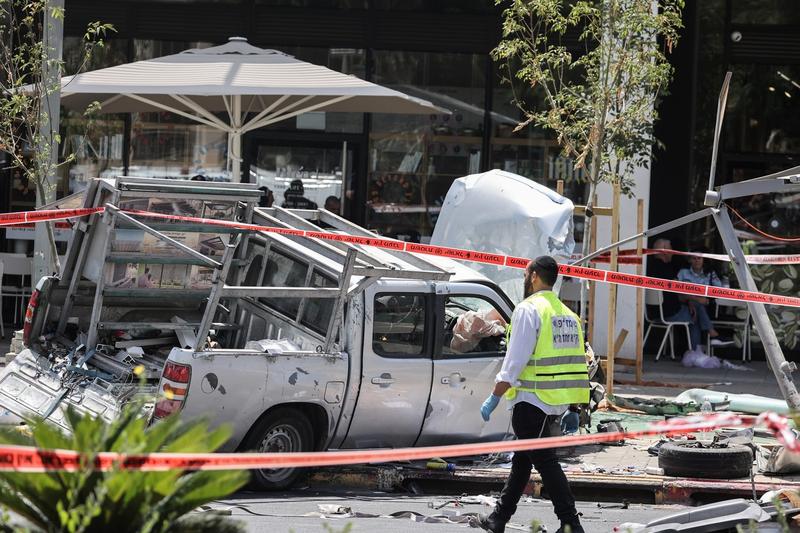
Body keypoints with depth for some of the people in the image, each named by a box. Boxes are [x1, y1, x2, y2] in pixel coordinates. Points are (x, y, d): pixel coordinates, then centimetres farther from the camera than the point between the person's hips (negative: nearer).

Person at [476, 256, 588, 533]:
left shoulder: (528, 310, -11)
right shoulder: (567, 314, 14)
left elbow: (515, 361, -17)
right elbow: (577, 363, 16)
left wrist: (494, 398, -13)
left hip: (531, 401, -8)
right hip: (556, 403, 8)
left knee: (545, 461, -6)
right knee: (522, 459, 18)